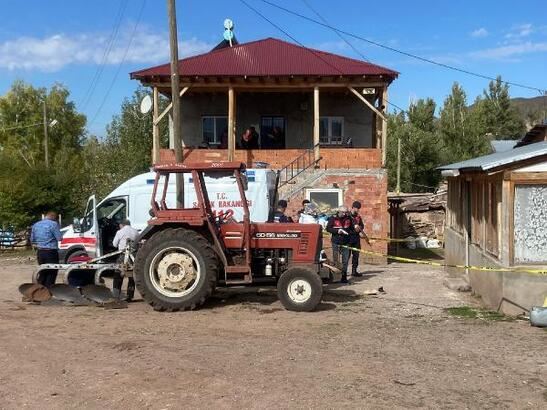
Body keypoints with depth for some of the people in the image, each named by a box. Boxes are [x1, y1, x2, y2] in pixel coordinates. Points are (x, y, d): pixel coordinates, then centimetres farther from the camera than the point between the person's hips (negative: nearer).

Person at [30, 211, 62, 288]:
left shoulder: (35, 225, 10)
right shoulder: (53, 224, -12)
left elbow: (32, 240, 16)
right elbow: (59, 238, -15)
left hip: (40, 252, 7)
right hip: (51, 252, -7)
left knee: (42, 272, 17)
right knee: (51, 273, 2)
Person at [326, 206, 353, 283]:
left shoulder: (348, 218, 7)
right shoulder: (333, 218, -3)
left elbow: (352, 228, 15)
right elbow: (328, 228, -5)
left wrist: (349, 232, -6)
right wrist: (337, 231, -16)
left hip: (346, 243, 3)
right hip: (336, 242, -3)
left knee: (345, 261, 2)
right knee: (336, 260, 2)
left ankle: (344, 277, 9)